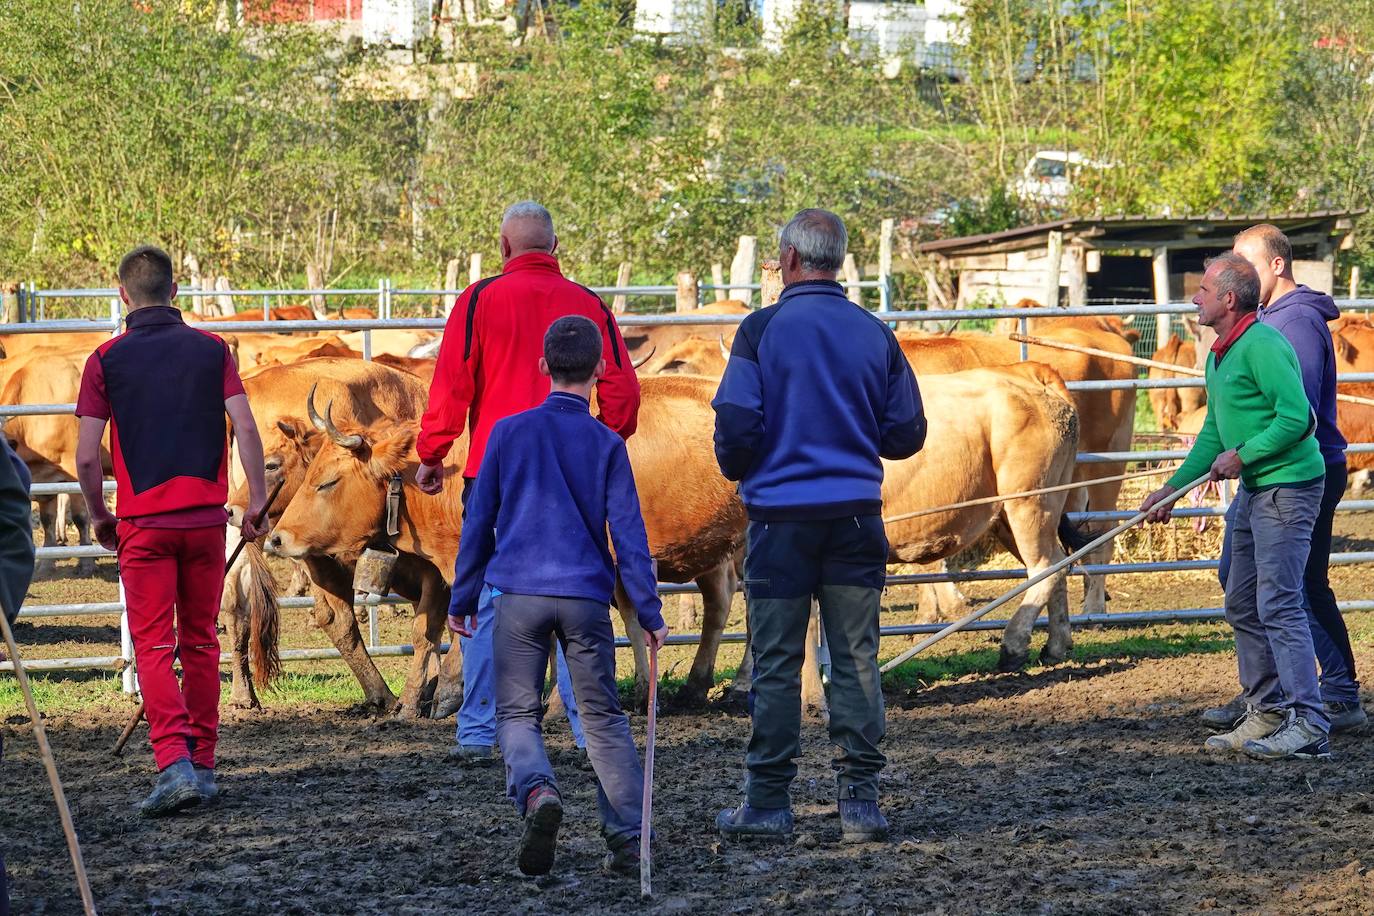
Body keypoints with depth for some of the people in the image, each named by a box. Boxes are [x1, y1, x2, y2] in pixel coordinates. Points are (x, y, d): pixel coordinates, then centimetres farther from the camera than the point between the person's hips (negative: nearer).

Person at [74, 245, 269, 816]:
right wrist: (256, 501, 5)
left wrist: (98, 516, 11)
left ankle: (174, 763, -19)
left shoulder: (107, 360, -2)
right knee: (201, 641, 14)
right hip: (206, 517, 2)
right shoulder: (211, 350, 4)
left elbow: (87, 455, -5)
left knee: (154, 646, -2)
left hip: (143, 521, -2)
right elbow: (246, 428, -4)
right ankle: (202, 764, 19)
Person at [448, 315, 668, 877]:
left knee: (516, 713, 7)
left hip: (518, 596, 0)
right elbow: (628, 533, -1)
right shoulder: (607, 445, 1)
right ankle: (629, 841, 3)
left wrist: (462, 599, 15)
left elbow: (479, 521, 7)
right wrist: (650, 614, 3)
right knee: (603, 717, 9)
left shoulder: (509, 432, 3)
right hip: (586, 598, 0)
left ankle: (537, 790, -24)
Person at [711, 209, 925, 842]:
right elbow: (907, 434, 6)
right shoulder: (875, 335, 3)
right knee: (856, 659, 6)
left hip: (780, 514, -3)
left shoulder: (763, 330, -8)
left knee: (776, 663, 3)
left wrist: (737, 470, 11)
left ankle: (768, 802, 6)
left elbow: (736, 423, -10)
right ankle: (860, 800, 3)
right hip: (856, 514, 3)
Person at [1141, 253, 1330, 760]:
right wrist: (1171, 488, 22)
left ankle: (1309, 726, -15)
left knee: (1278, 605, -14)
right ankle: (1267, 714, 20)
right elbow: (1214, 432, 24)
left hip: (1287, 486, -11)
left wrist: (1240, 456, -17)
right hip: (1254, 490, 11)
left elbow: (1297, 417, -25)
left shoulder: (1263, 346, -17)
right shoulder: (1219, 356, 15)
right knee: (1243, 606, 13)